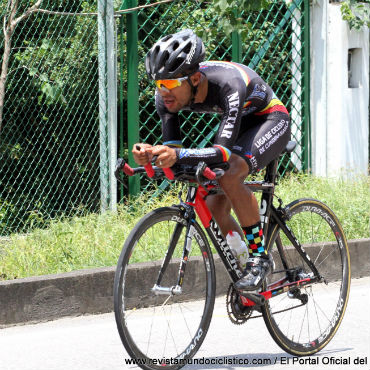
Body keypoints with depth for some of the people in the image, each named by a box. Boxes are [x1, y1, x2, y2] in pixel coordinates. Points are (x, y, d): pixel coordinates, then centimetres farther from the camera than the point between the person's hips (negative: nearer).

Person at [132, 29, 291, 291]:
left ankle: (260, 256, -18)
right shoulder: (167, 95, -21)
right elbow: (173, 147, -19)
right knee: (215, 206, -4)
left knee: (230, 175, -32)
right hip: (240, 124, 7)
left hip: (271, 120, -7)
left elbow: (223, 152, -46)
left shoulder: (228, 84, -40)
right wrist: (152, 154, -42)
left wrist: (178, 155, -61)